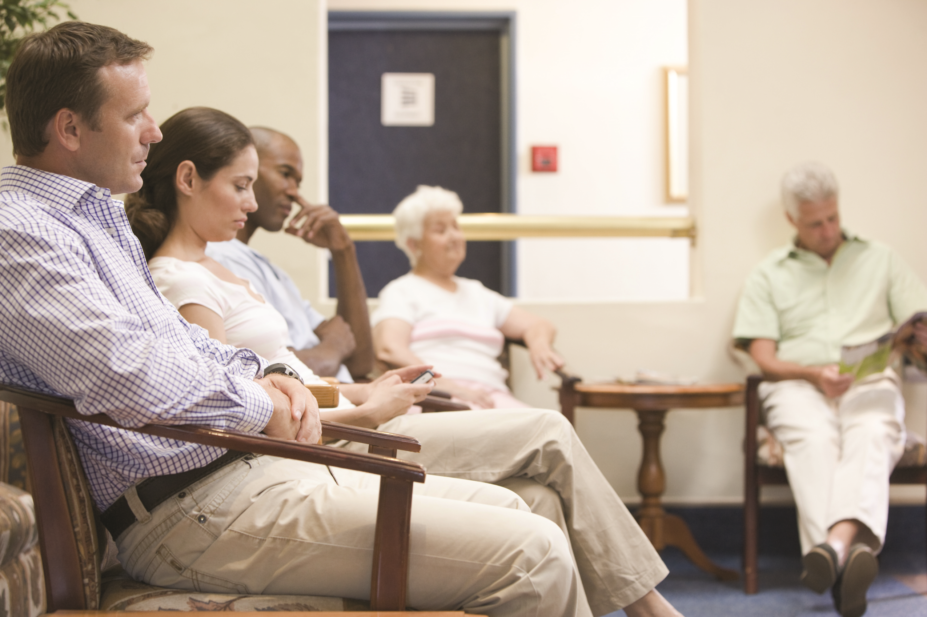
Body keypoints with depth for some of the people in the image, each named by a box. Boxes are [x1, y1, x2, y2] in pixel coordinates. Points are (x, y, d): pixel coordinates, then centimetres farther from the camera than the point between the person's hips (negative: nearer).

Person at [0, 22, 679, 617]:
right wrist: (261, 406, -9)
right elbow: (136, 377, -26)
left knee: (506, 508, 12)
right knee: (533, 554, -14)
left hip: (244, 463, 11)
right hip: (196, 510, -11)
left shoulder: (97, 212, 19)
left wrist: (260, 375, 8)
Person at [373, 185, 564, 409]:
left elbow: (538, 325, 29)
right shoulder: (402, 291, 11)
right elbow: (388, 349, -8)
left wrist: (539, 344, 2)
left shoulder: (476, 293, 32)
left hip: (492, 397, 6)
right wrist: (448, 386, -21)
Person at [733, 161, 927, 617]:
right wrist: (814, 373, -11)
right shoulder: (768, 275, 20)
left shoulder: (880, 260, 24)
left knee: (872, 434, -36)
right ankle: (851, 551, -57)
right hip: (799, 385, 0)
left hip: (870, 382, 0)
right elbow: (764, 358, 9)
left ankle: (836, 543, -61)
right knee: (814, 438, -37)